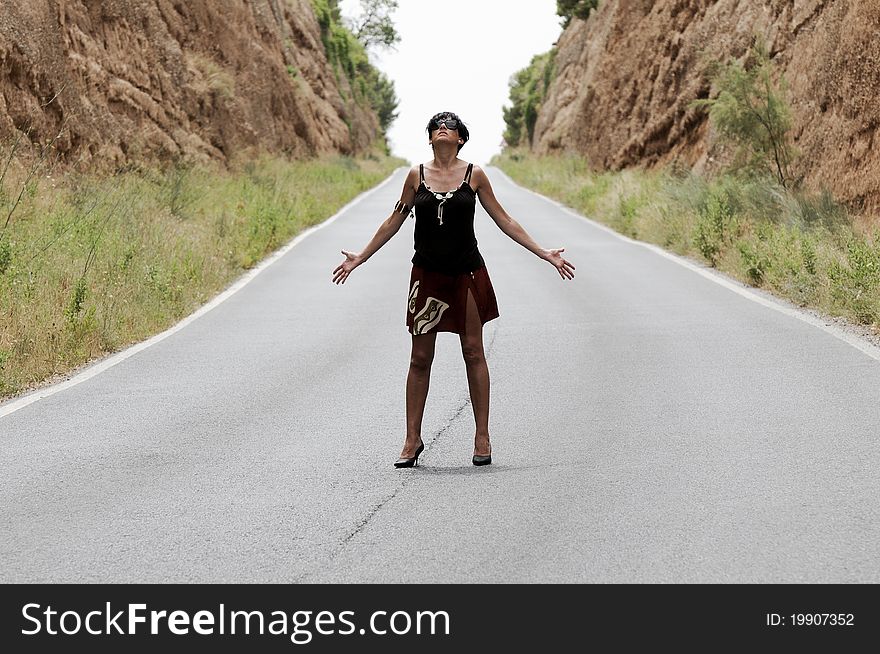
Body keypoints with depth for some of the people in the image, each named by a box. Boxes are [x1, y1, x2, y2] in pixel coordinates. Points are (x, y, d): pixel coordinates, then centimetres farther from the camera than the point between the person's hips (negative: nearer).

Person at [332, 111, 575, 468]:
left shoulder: (474, 175, 0)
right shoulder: (417, 175, 3)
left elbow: (504, 220, 6)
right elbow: (394, 221, 11)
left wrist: (544, 254, 4)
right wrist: (360, 258, 11)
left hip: (466, 272, -1)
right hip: (427, 274, 1)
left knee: (473, 352, 2)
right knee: (420, 358, 3)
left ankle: (482, 437, 9)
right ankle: (412, 440, 11)